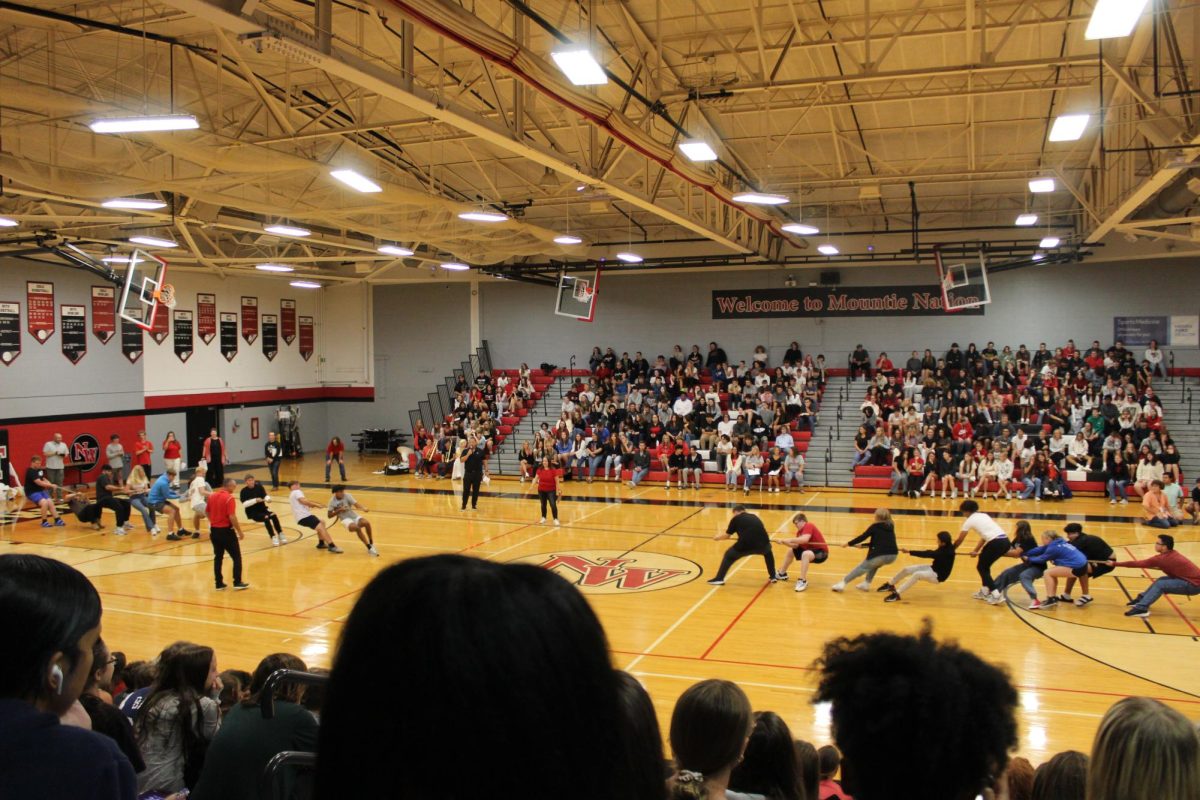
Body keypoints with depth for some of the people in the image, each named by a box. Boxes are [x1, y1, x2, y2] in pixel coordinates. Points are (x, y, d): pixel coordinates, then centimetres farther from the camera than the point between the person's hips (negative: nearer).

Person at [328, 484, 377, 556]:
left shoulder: (347, 496, -4)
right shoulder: (332, 501, -4)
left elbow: (356, 504, -18)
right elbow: (329, 516, 0)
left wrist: (364, 508, -38)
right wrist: (339, 510, -16)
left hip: (354, 516, 2)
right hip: (346, 519, -2)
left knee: (367, 523, -29)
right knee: (356, 528, -34)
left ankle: (371, 544, -8)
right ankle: (369, 547, -28)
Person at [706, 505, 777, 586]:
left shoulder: (736, 519, 16)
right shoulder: (754, 517, 27)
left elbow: (727, 535, 19)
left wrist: (718, 537, 39)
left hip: (745, 546, -3)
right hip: (762, 545, 3)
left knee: (728, 555, 21)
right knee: (768, 553, 38)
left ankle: (719, 579, 14)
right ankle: (773, 577, 37)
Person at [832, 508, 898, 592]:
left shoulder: (875, 526, 5)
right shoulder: (890, 527, 20)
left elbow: (862, 537, 7)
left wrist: (849, 543, 21)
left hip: (880, 555, -5)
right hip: (892, 556, 5)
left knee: (862, 568, 7)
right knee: (875, 564, 33)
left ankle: (842, 584, 3)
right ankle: (866, 584, 25)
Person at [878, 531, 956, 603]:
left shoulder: (946, 552, -30)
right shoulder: (945, 548, -3)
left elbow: (927, 554, -33)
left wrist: (909, 552, -34)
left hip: (938, 576, -9)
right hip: (933, 568, 9)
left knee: (917, 574, -35)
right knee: (907, 569, 0)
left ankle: (896, 594, -37)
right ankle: (890, 585, 23)